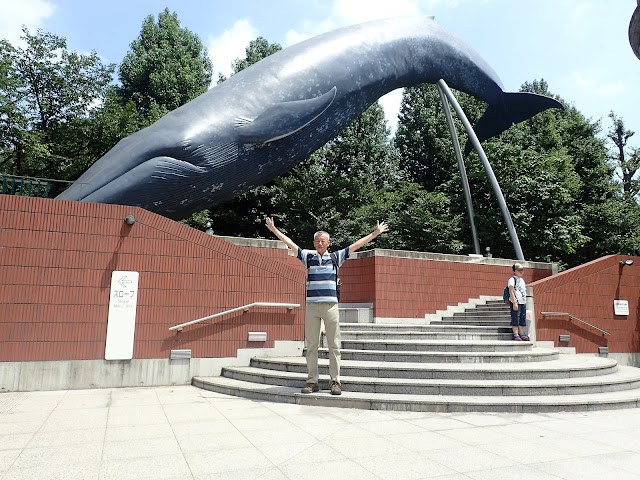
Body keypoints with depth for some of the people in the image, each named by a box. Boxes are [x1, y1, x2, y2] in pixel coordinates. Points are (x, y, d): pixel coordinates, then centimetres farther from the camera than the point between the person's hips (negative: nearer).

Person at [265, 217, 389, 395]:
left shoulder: (336, 257, 8)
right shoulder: (308, 256, 10)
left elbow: (356, 245, 9)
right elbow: (290, 243, 10)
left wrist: (375, 233, 10)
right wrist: (274, 229, 9)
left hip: (331, 305, -1)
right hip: (311, 305, 1)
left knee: (334, 345, 2)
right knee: (311, 345, 5)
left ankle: (335, 381, 10)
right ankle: (312, 381, 13)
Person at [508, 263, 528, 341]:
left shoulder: (522, 280, 18)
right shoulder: (512, 279, -6)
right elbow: (511, 291, -13)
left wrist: (525, 301, 16)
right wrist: (514, 303, -19)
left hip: (523, 302, 8)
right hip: (516, 302, -8)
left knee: (522, 319, 9)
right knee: (515, 319, -6)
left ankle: (521, 334, 14)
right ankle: (515, 334, -3)